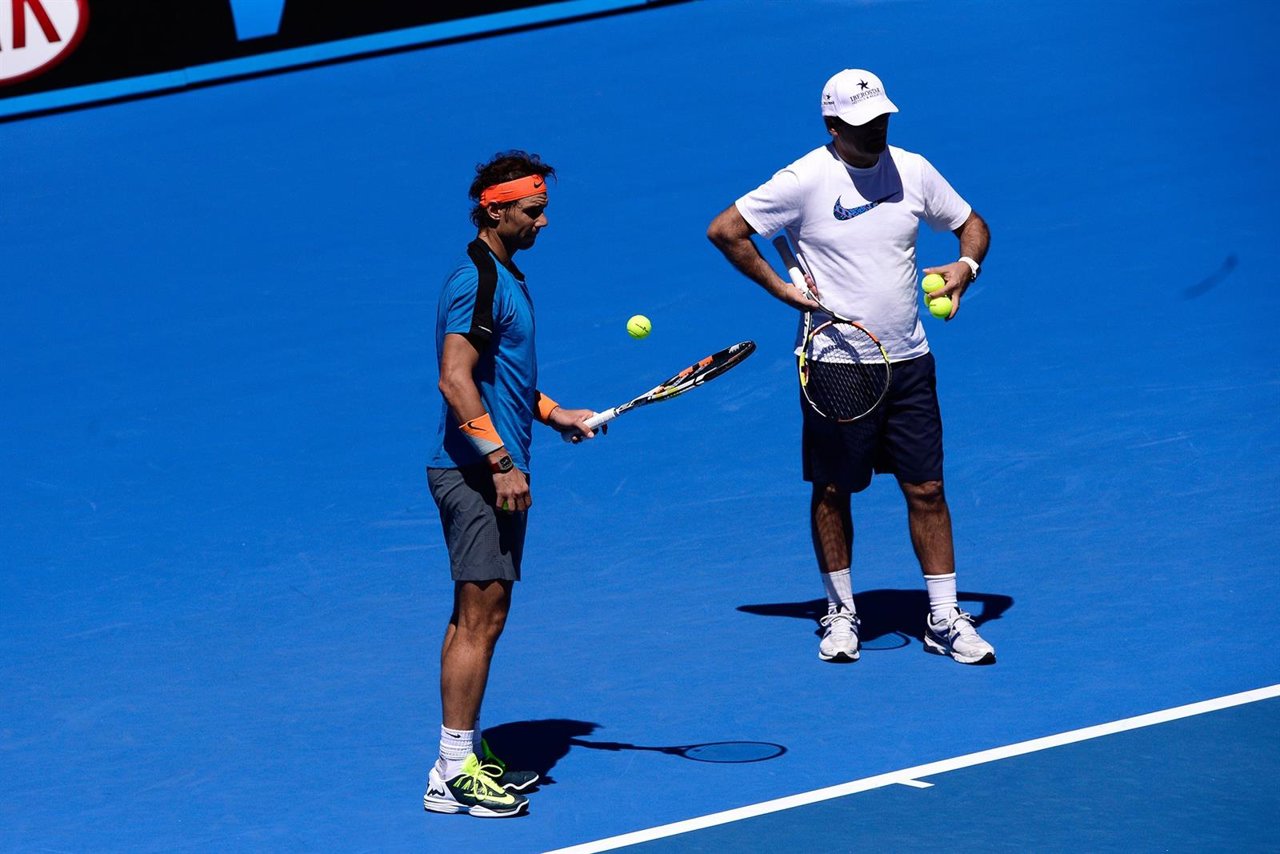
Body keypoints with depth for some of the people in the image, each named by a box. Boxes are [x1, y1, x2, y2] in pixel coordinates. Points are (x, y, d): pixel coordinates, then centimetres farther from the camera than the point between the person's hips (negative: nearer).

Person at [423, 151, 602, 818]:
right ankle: (452, 775, -7)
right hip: (477, 473, -10)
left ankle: (466, 754, 20)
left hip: (491, 472, 10)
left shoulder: (504, 278, 16)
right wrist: (500, 462, -25)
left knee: (477, 618, 14)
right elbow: (455, 381, -23)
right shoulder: (477, 282, -16)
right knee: (480, 619, -9)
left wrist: (552, 413, 18)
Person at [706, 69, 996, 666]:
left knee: (926, 490, 3)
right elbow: (724, 230, -6)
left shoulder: (914, 171, 3)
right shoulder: (805, 180, -10)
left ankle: (944, 619, 11)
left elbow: (971, 224, 16)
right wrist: (782, 289, -9)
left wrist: (966, 264, -6)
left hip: (908, 362, 3)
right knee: (833, 492, 7)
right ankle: (840, 612, 23)